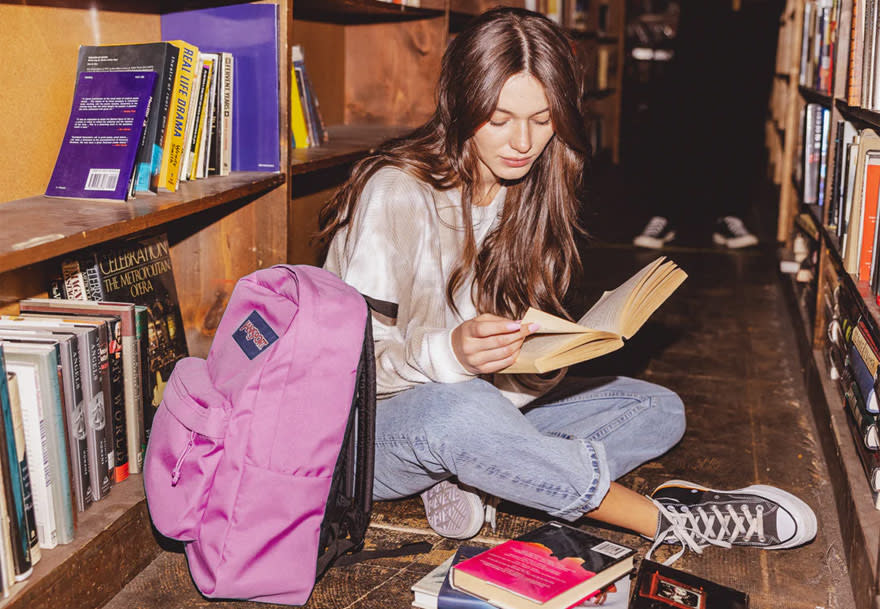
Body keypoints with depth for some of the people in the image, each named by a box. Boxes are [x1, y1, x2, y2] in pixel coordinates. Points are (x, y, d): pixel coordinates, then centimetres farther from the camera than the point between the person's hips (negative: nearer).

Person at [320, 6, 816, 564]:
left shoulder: (534, 193, 4)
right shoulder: (397, 193, -18)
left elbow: (527, 360, 11)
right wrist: (450, 353, -35)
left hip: (494, 404, 7)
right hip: (371, 433, -7)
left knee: (658, 410, -2)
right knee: (457, 407, -41)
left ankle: (462, 480, -20)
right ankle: (665, 519, -22)